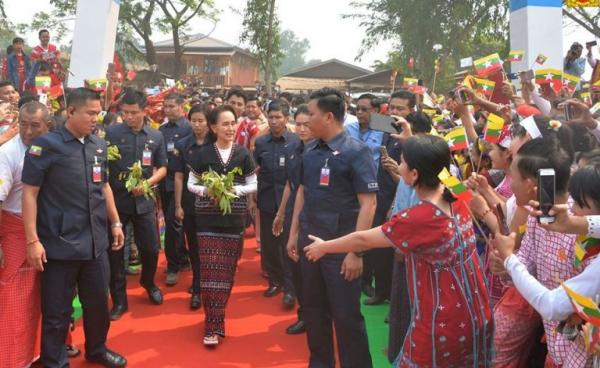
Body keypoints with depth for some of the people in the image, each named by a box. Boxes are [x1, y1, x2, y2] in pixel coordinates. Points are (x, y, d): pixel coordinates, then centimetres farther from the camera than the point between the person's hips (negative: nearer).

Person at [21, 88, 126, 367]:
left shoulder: (98, 145, 8)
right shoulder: (47, 145, -9)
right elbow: (29, 193, -11)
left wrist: (115, 222, 18)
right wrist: (32, 240, -15)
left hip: (96, 241, 6)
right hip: (60, 244, -5)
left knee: (98, 302, 18)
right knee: (57, 310, 6)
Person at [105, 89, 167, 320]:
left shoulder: (156, 136, 3)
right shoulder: (111, 133, -6)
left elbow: (162, 168, 8)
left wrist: (148, 183, -9)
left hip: (143, 201, 2)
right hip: (115, 200, -2)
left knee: (151, 248, 9)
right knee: (115, 251, 6)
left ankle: (148, 282, 39)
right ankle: (119, 300, 20)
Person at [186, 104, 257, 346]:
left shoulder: (243, 154, 2)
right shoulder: (202, 154, -1)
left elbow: (253, 185, 5)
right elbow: (191, 184, 5)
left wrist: (234, 190, -12)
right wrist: (207, 191, -14)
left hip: (234, 219, 2)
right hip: (207, 219, -1)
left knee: (227, 269, 8)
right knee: (210, 269, -4)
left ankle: (216, 317, 25)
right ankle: (213, 326, 2)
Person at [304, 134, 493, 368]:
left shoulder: (417, 219, -24)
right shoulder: (457, 200, -4)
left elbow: (362, 240, -8)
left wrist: (323, 247, 8)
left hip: (445, 323, -8)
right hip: (477, 315, 8)